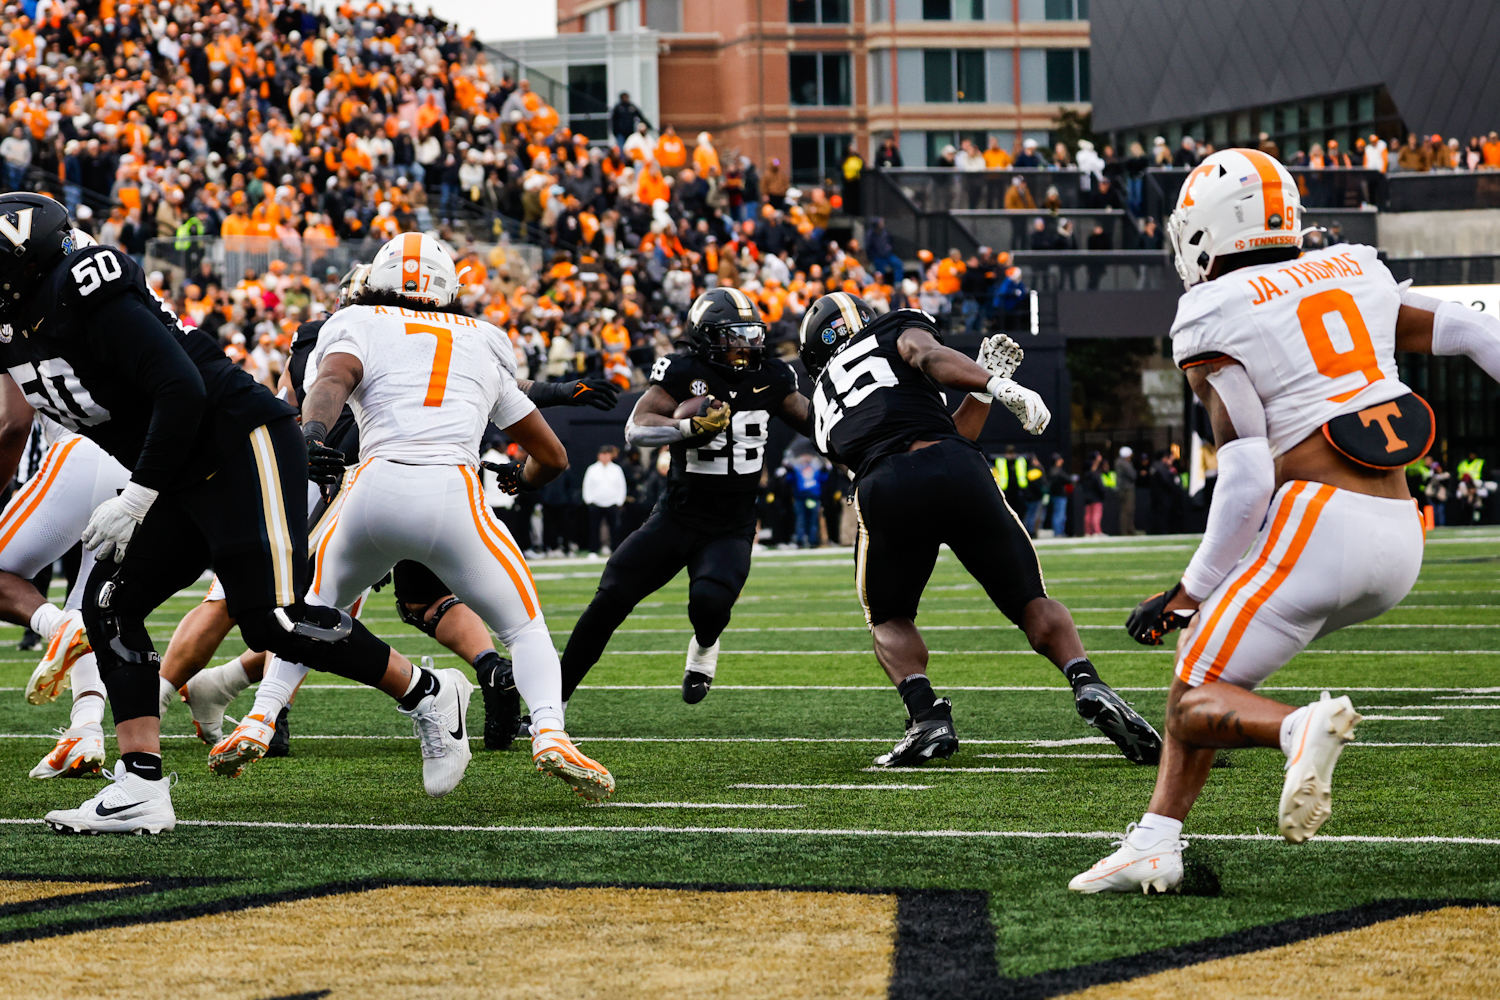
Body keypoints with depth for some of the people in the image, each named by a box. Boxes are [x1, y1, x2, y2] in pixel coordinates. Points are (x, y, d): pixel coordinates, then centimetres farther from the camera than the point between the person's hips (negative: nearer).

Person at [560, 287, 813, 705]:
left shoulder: (770, 379, 0)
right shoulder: (683, 374, -9)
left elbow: (814, 421, 15)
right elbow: (635, 429, -19)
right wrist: (688, 427, -34)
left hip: (731, 529, 0)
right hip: (676, 519, 0)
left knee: (710, 601, -28)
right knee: (609, 601, -8)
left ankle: (704, 646, 10)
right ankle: (555, 697, 5)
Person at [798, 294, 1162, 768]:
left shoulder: (825, 406, 34)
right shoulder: (897, 330, 27)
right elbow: (931, 357, -1)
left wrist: (984, 385, 35)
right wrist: (1000, 387, -12)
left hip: (884, 491, 2)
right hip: (957, 473, -2)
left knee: (889, 621, 25)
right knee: (1031, 602, 13)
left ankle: (926, 716, -1)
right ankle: (1089, 688, -12)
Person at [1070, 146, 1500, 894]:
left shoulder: (1212, 320, -2)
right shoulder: (1356, 275, 17)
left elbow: (1246, 478, -10)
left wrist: (1192, 590, -2)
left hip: (1316, 523, -7)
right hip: (1399, 541, 7)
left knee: (1196, 705, 4)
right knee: (1209, 650, 22)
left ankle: (1302, 728, -28)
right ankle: (1155, 841, 11)